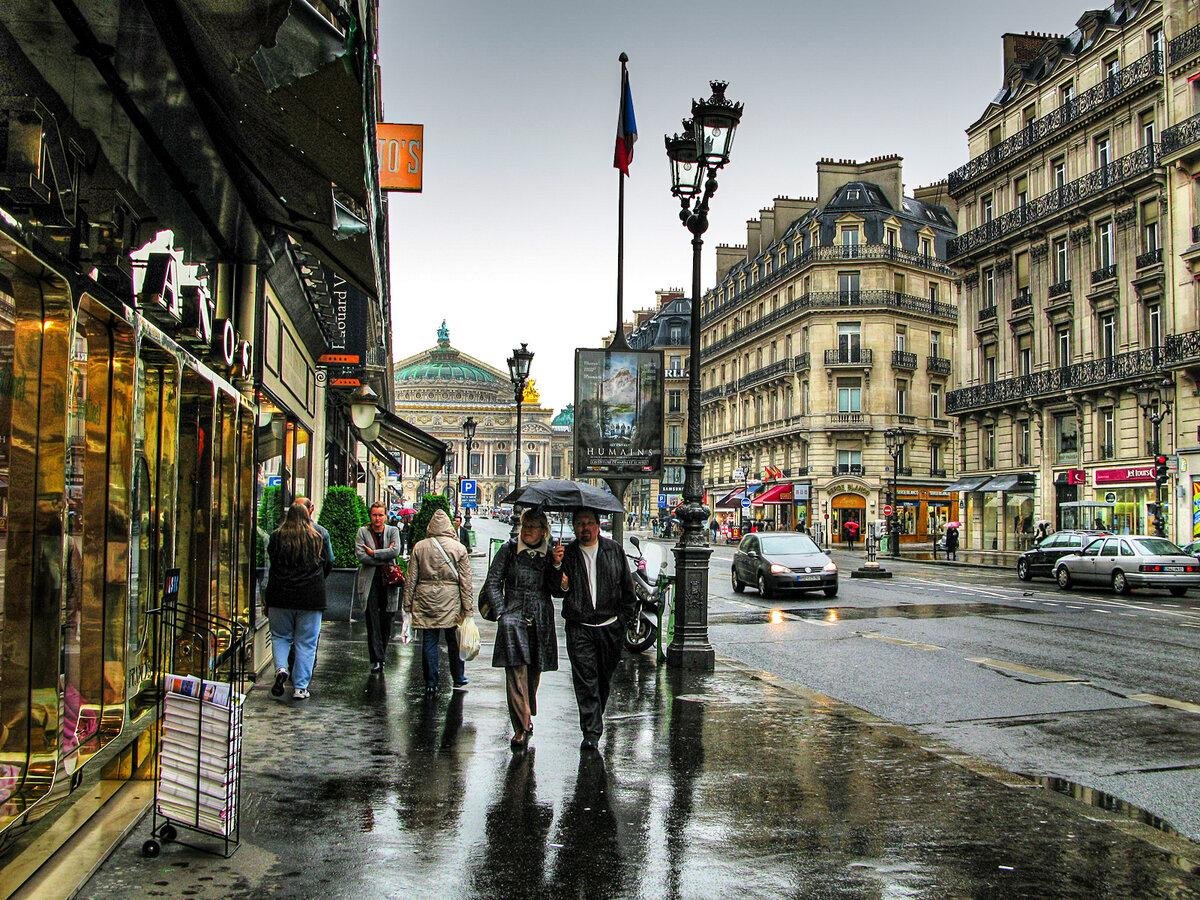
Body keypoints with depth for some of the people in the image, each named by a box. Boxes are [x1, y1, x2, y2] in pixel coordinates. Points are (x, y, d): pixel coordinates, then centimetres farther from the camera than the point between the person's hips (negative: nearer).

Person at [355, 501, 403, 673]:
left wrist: (373, 553, -10)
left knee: (387, 620, 5)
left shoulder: (392, 531, 7)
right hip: (370, 580, -1)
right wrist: (384, 558, -11)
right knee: (373, 621, -5)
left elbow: (395, 551, -10)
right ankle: (376, 659, -4)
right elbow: (360, 555, -8)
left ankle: (382, 652, 23)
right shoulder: (363, 532, 5)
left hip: (388, 580, 1)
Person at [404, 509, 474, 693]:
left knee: (429, 641, 6)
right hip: (450, 601, -1)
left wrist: (408, 605, 9)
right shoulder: (459, 548, -2)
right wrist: (468, 608, 2)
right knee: (454, 641, 11)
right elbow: (465, 581, -2)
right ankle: (459, 680, 23)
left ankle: (430, 683, 10)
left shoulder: (419, 547, 2)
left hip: (425, 600, 1)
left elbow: (411, 579, 3)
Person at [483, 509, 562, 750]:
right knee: (516, 667, -16)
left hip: (540, 619, 3)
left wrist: (556, 564, -14)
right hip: (513, 614, -3)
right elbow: (492, 583, 4)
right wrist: (501, 612, -5)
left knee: (534, 669, 11)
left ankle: (525, 716, 32)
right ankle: (522, 726, -20)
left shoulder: (551, 552, 8)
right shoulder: (509, 549, 2)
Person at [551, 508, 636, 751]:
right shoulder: (567, 554, 1)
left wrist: (624, 617, 5)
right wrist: (557, 568, -21)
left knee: (604, 676, 14)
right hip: (579, 627, -2)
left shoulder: (614, 550, 4)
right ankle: (591, 731, -5)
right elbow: (557, 591, -2)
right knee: (585, 680, -7)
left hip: (610, 627, 2)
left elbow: (627, 586, 10)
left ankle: (595, 719, 35)